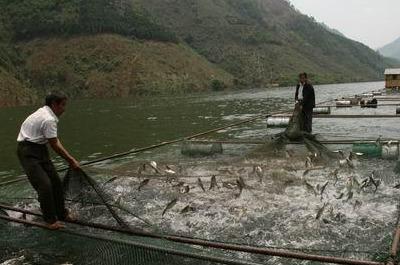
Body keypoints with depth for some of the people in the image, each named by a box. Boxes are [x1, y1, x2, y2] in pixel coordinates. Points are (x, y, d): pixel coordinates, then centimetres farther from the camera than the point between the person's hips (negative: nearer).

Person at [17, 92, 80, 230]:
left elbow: (56, 141, 8)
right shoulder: (48, 120, -23)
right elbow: (55, 146, -18)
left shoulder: (46, 113, 8)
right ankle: (50, 220, 1)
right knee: (44, 185, -14)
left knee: (55, 182, 12)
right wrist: (71, 160, -8)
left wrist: (70, 158, 4)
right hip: (28, 152, -10)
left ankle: (61, 213, 26)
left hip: (40, 149, 10)